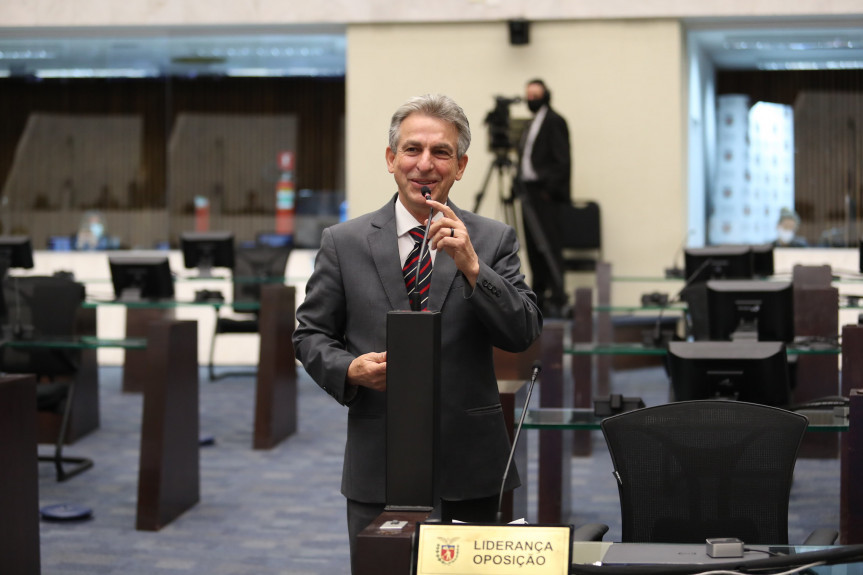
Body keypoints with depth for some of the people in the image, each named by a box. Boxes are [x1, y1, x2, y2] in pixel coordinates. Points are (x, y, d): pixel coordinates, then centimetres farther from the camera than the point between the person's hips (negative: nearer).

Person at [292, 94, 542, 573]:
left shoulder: (492, 240, 3)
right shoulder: (344, 242, 4)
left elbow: (524, 334, -5)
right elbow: (311, 334, 7)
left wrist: (471, 267, -18)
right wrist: (349, 369, -13)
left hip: (469, 467, 0)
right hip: (378, 470, 0)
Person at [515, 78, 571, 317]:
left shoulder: (553, 121, -7)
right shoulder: (531, 124, 20)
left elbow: (563, 161, -13)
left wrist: (550, 189, -17)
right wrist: (520, 184, 11)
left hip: (545, 193, -9)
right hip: (529, 193, 9)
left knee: (549, 247, -10)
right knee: (533, 248, 9)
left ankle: (557, 299, -10)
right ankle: (538, 296, 14)